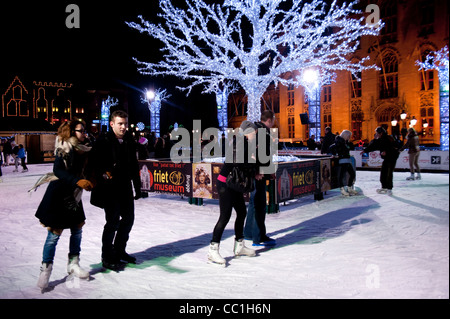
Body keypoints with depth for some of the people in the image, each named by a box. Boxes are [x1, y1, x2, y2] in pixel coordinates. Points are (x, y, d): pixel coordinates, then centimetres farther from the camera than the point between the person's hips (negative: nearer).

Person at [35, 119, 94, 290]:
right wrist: (78, 181, -32)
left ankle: (73, 264, 24)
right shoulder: (64, 148, -13)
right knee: (55, 232, -4)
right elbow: (58, 170, -23)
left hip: (73, 195, 8)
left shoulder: (82, 150, 9)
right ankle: (45, 269, 10)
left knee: (77, 229, 10)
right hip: (58, 194, -7)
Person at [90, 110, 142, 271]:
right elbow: (95, 165, -12)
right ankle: (107, 257, 15)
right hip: (109, 189, -7)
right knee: (113, 221, -3)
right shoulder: (103, 141, -10)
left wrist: (137, 187, 13)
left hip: (125, 188, 7)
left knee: (128, 218, 14)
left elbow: (134, 166, 12)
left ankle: (119, 251, 33)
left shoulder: (129, 141, 7)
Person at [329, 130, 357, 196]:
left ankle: (349, 188, 25)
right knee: (342, 175, -11)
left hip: (348, 160, 10)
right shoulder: (339, 142, -13)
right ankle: (342, 189, -5)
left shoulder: (346, 142, 15)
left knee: (353, 174, 14)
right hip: (343, 161, -10)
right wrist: (335, 154, -12)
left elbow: (352, 148, 22)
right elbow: (331, 148, -20)